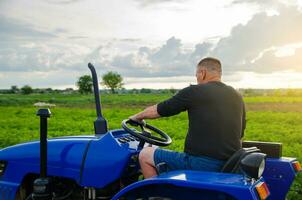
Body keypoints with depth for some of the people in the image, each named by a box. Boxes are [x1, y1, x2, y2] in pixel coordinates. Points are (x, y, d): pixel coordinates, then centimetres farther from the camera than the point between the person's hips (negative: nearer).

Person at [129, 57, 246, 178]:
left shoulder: (194, 92, -7)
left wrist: (136, 117, 21)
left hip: (201, 164, -7)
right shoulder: (237, 97, 11)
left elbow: (156, 111, 2)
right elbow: (240, 134, 18)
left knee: (145, 155, 7)